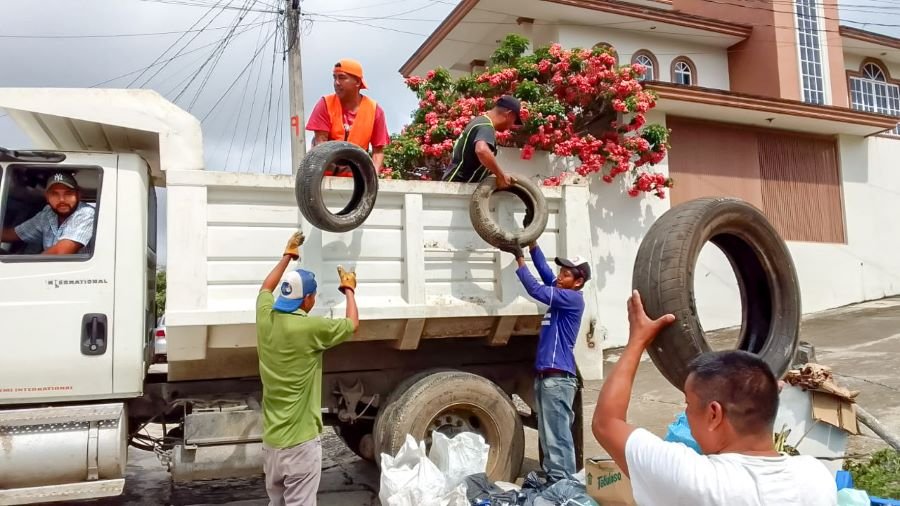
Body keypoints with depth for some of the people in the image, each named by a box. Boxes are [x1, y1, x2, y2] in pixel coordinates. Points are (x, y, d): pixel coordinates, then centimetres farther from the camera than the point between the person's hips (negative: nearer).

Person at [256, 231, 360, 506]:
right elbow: (353, 324, 1)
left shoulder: (265, 319, -2)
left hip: (271, 440, 7)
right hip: (300, 442, -7)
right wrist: (349, 290, 17)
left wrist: (288, 255, 31)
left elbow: (266, 288, 22)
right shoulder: (311, 328, -18)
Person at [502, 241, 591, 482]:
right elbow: (545, 271, 21)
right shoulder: (561, 294, 15)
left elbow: (536, 290, -18)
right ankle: (552, 479, 21)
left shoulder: (573, 299, -11)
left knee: (557, 435, -8)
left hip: (558, 377, -9)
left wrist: (519, 258, -13)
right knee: (548, 435, 13)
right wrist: (532, 244, 13)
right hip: (545, 375, 9)